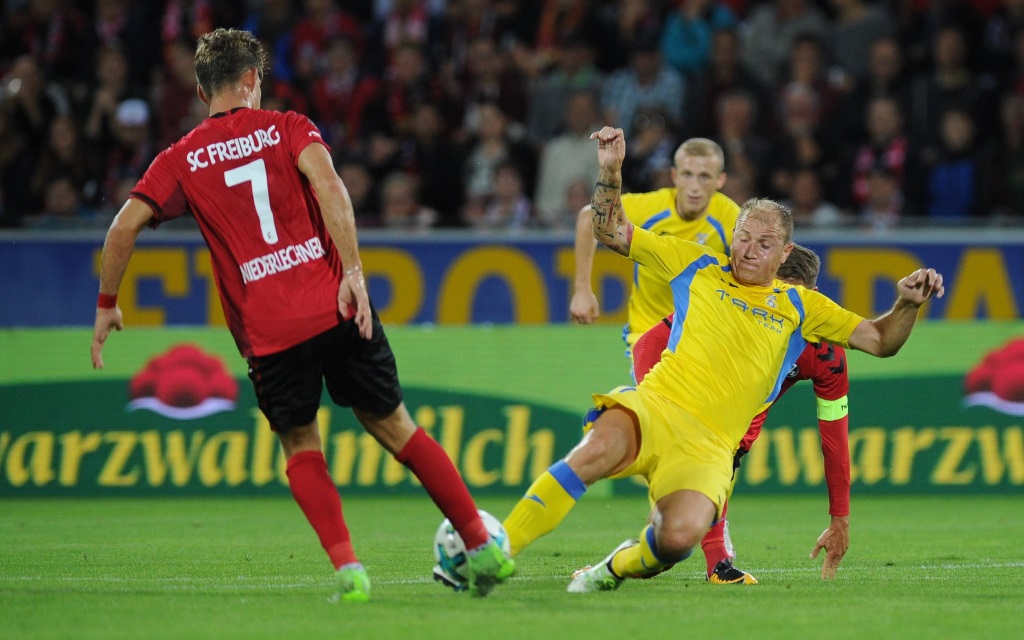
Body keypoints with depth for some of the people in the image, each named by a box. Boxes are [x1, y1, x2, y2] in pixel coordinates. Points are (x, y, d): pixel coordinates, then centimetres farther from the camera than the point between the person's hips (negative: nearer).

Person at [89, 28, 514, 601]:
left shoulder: (181, 160, 11)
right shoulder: (287, 127, 8)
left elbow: (125, 226, 1)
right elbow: (326, 182, -11)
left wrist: (107, 305, 12)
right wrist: (352, 270, -16)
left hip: (267, 332, 0)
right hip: (336, 308, 0)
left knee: (301, 446, 16)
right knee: (394, 425, 14)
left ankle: (347, 567, -4)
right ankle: (483, 546, 14)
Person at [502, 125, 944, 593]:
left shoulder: (799, 307, 19)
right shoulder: (697, 266, 18)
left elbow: (880, 341, 18)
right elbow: (612, 232, 20)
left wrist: (908, 303, -2)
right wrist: (611, 170, 5)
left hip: (708, 445, 0)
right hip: (654, 408, 0)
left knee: (681, 536, -31)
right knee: (599, 450, -38)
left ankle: (614, 570, 4)